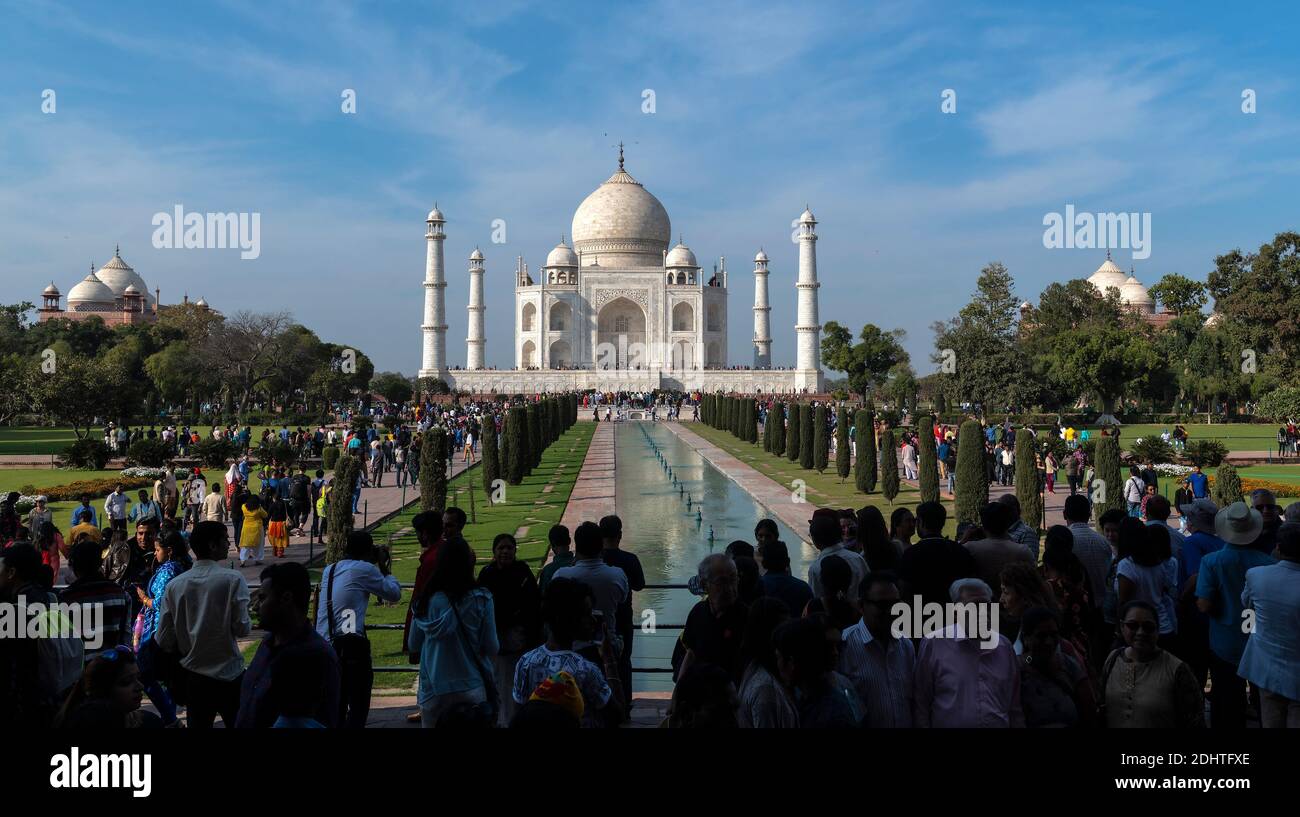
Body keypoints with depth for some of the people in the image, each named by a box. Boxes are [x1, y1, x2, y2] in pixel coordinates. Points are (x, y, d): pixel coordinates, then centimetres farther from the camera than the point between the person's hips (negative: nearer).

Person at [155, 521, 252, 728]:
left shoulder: (173, 585, -3)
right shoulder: (233, 579, -15)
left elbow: (164, 640, 0)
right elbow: (243, 628, -15)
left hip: (193, 675, 4)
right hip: (229, 673, -4)